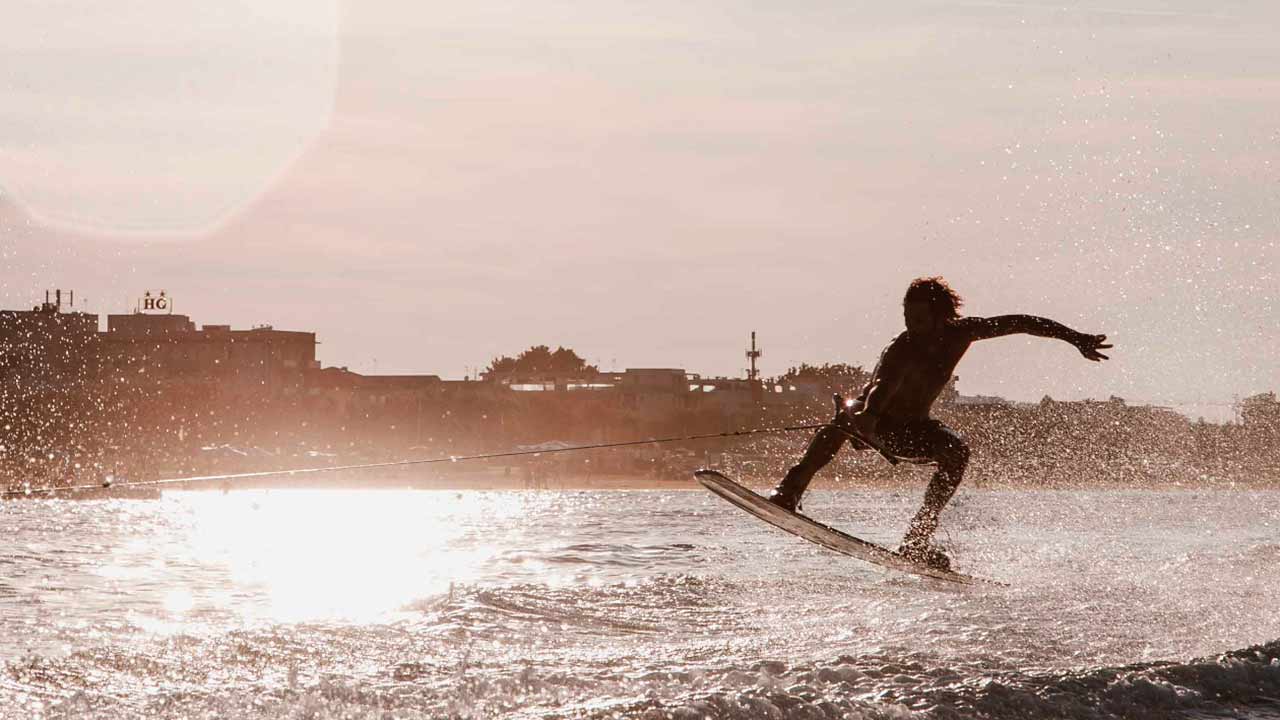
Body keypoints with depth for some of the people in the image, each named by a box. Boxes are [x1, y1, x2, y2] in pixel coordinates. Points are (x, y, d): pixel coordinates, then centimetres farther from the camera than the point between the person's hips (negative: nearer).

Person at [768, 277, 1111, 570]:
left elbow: (1019, 323, -2)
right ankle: (790, 490, -39)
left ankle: (917, 540, -25)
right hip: (873, 422, -5)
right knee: (845, 420, -39)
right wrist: (867, 417, -69)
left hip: (912, 429, 5)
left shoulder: (960, 333, -11)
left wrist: (1075, 338, -3)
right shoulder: (902, 351, -27)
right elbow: (882, 387, -47)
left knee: (956, 451, -27)